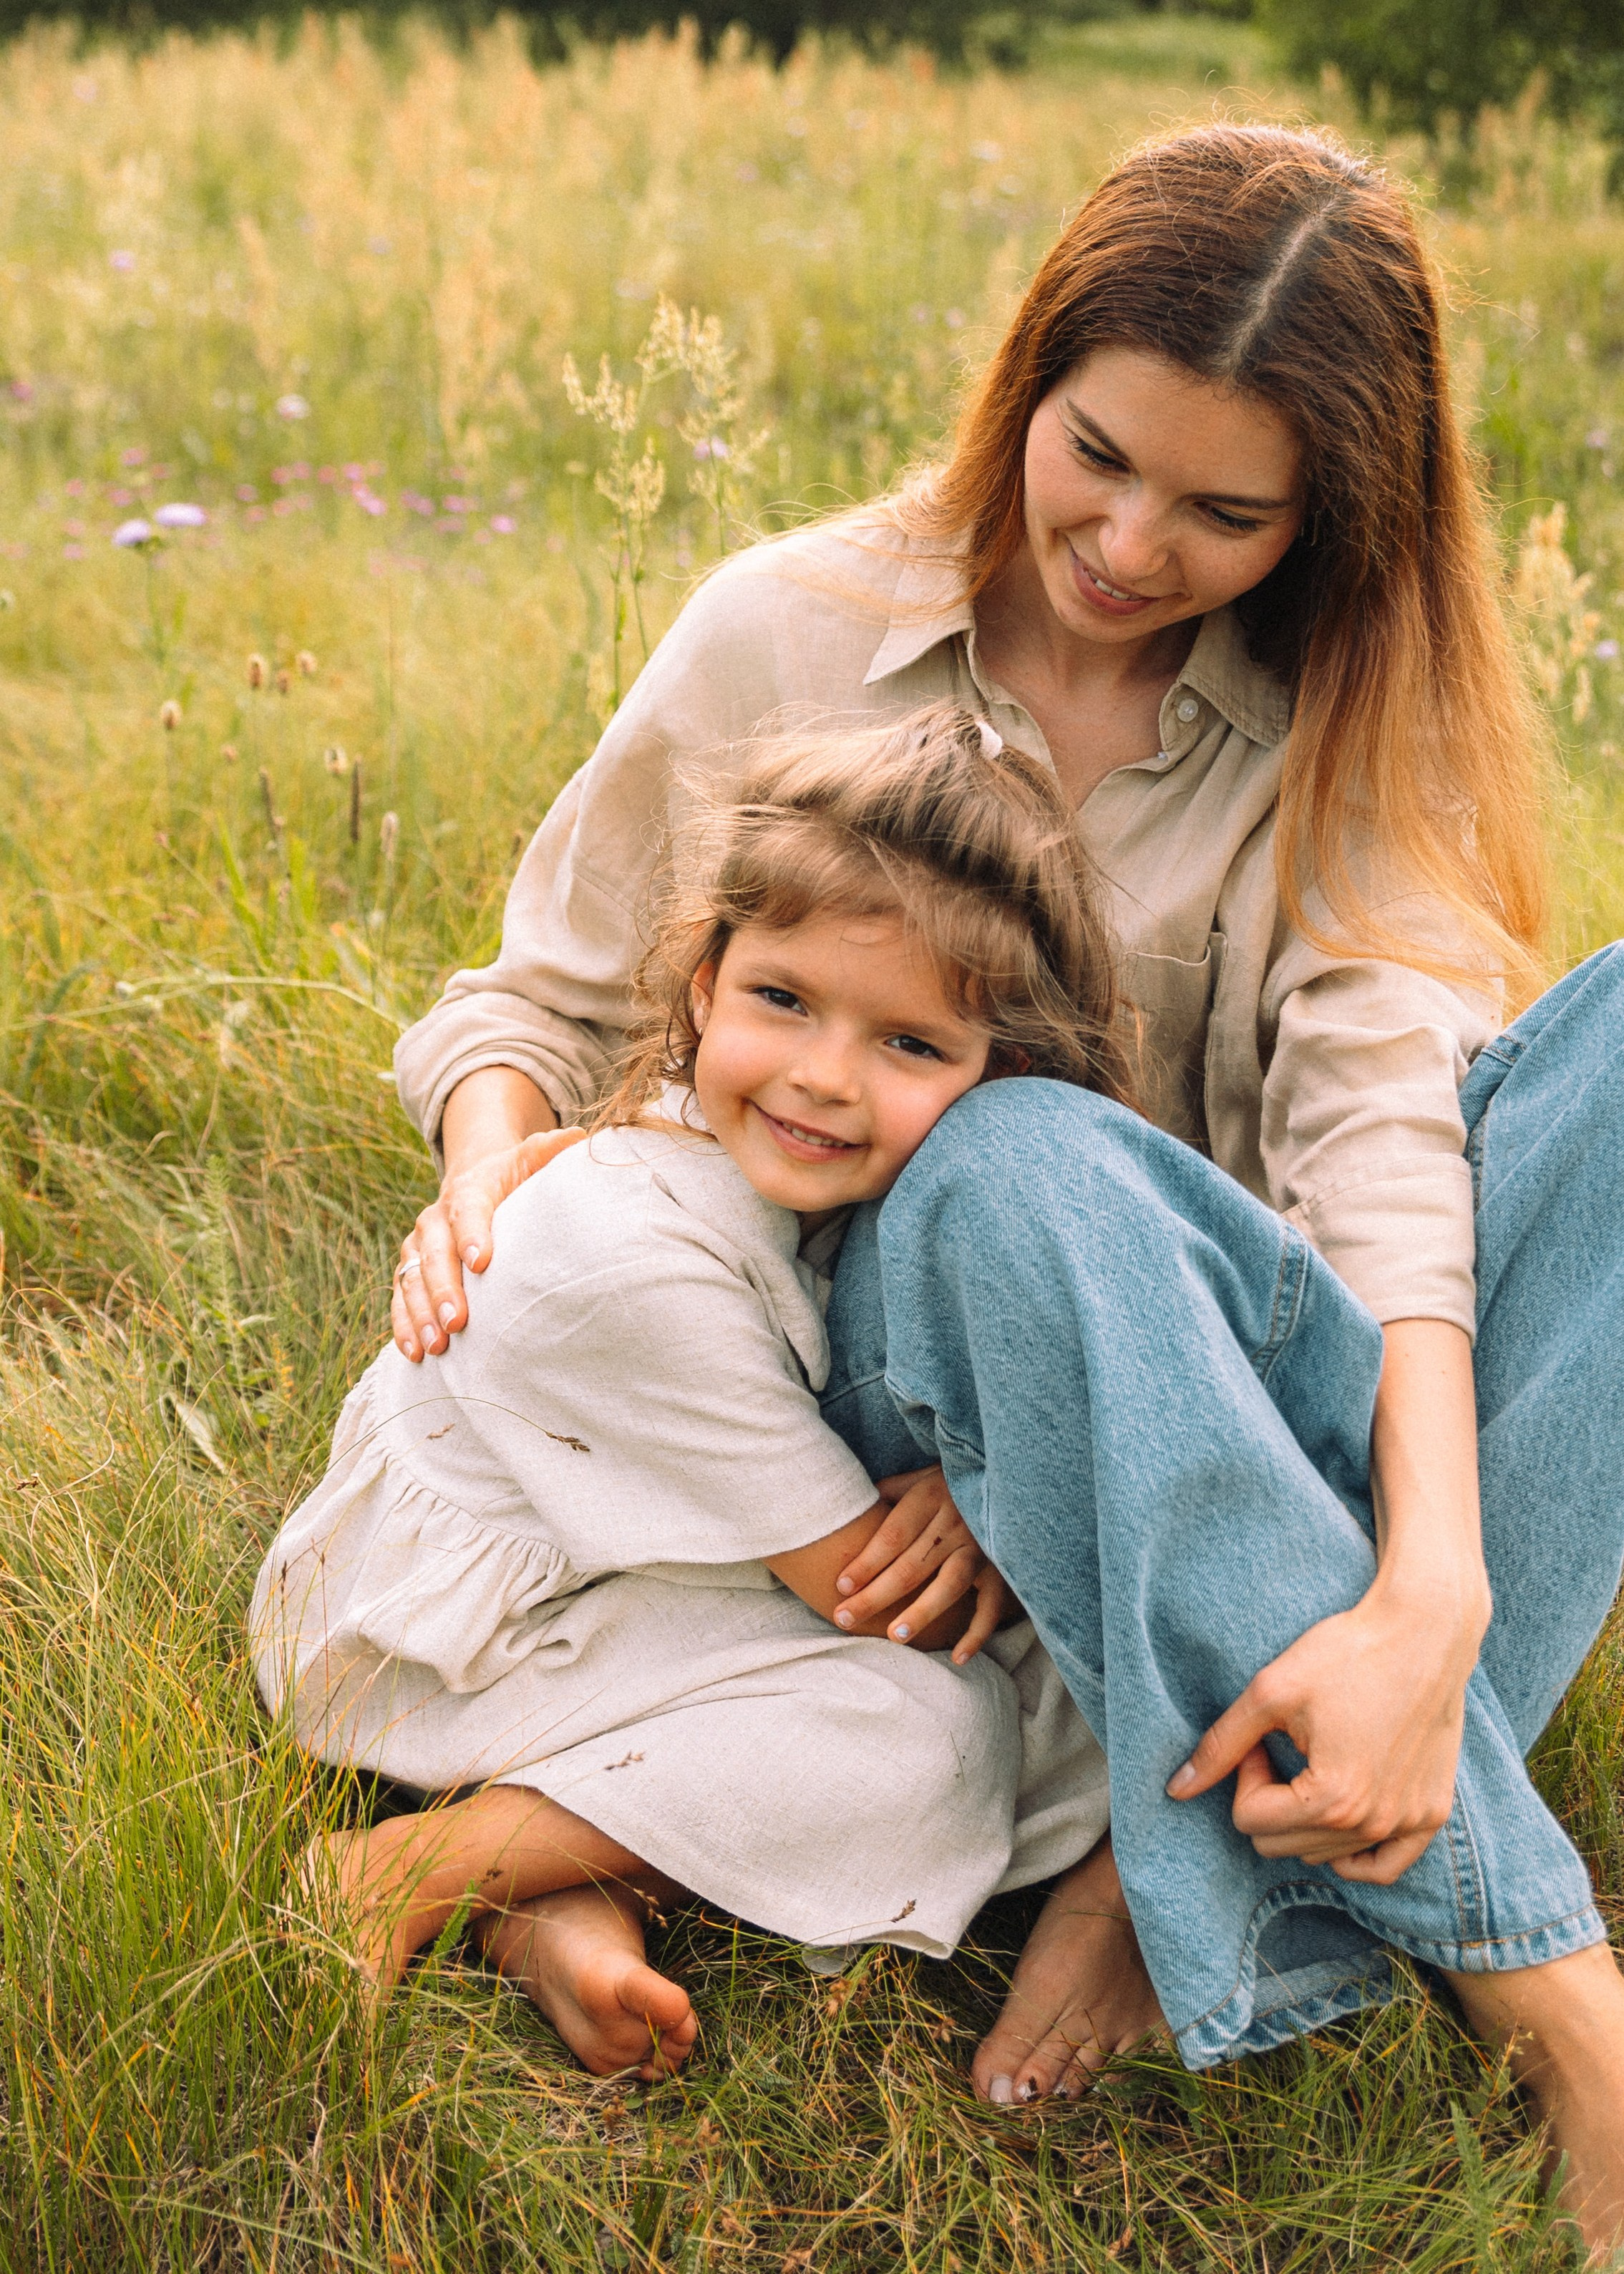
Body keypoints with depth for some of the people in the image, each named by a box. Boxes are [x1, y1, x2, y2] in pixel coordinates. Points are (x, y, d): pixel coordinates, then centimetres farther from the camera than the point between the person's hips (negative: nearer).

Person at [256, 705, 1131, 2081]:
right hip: (455, 1644, -8)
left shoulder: (856, 1188, -9)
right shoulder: (638, 1265, -32)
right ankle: (418, 1873, -14)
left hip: (639, 1587, 8)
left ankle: (561, 1892, -11)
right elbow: (880, 1592, -23)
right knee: (933, 1733, -22)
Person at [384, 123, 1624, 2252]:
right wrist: (492, 1160, -20)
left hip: (1228, 1362, 2)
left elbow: (1377, 1113, -18)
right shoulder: (794, 631, -2)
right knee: (1020, 1162, -38)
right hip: (880, 1338, -1)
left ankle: (1217, 1863, -33)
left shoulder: (1340, 718, 0)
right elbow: (551, 991, 7)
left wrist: (1430, 1589, -35)